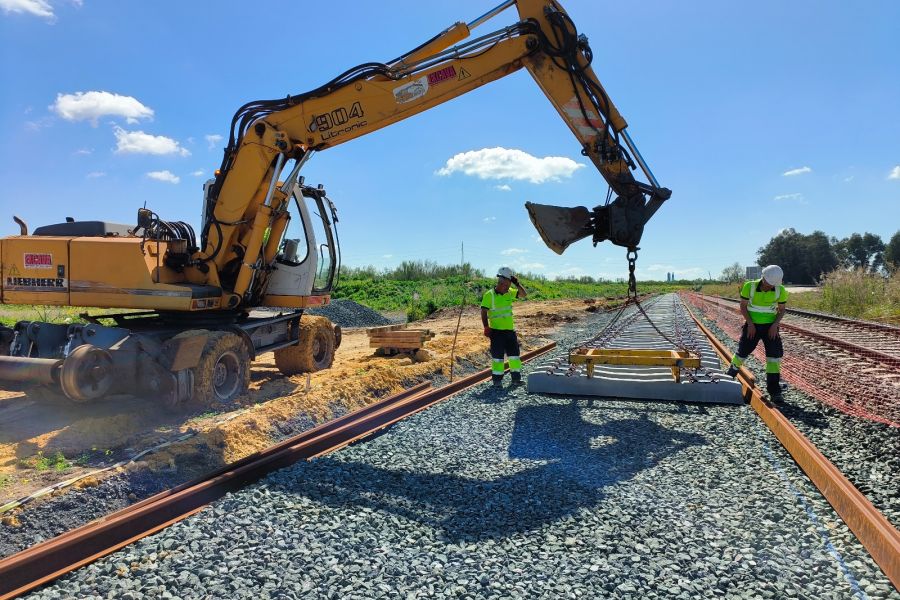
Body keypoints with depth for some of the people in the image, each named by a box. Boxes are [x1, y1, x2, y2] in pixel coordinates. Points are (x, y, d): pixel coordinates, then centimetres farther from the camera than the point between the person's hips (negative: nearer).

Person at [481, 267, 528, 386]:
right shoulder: (489, 295, -10)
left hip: (510, 330, 6)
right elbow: (484, 312, -11)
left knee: (514, 354, 10)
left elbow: (524, 294, 8)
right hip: (496, 331, -6)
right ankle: (497, 379, 10)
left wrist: (516, 283, -6)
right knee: (497, 356, 0)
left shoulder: (509, 294, 7)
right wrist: (486, 327, -18)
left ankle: (516, 378, 19)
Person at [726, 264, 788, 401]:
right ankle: (730, 376, 32)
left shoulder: (780, 291, -10)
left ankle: (774, 391, -2)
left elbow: (782, 309, 2)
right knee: (742, 352, 5)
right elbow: (743, 306, -5)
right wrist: (750, 324, -14)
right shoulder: (749, 287, -14)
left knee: (774, 355, -8)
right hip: (752, 325, -1)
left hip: (770, 327, 1)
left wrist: (775, 325, -12)